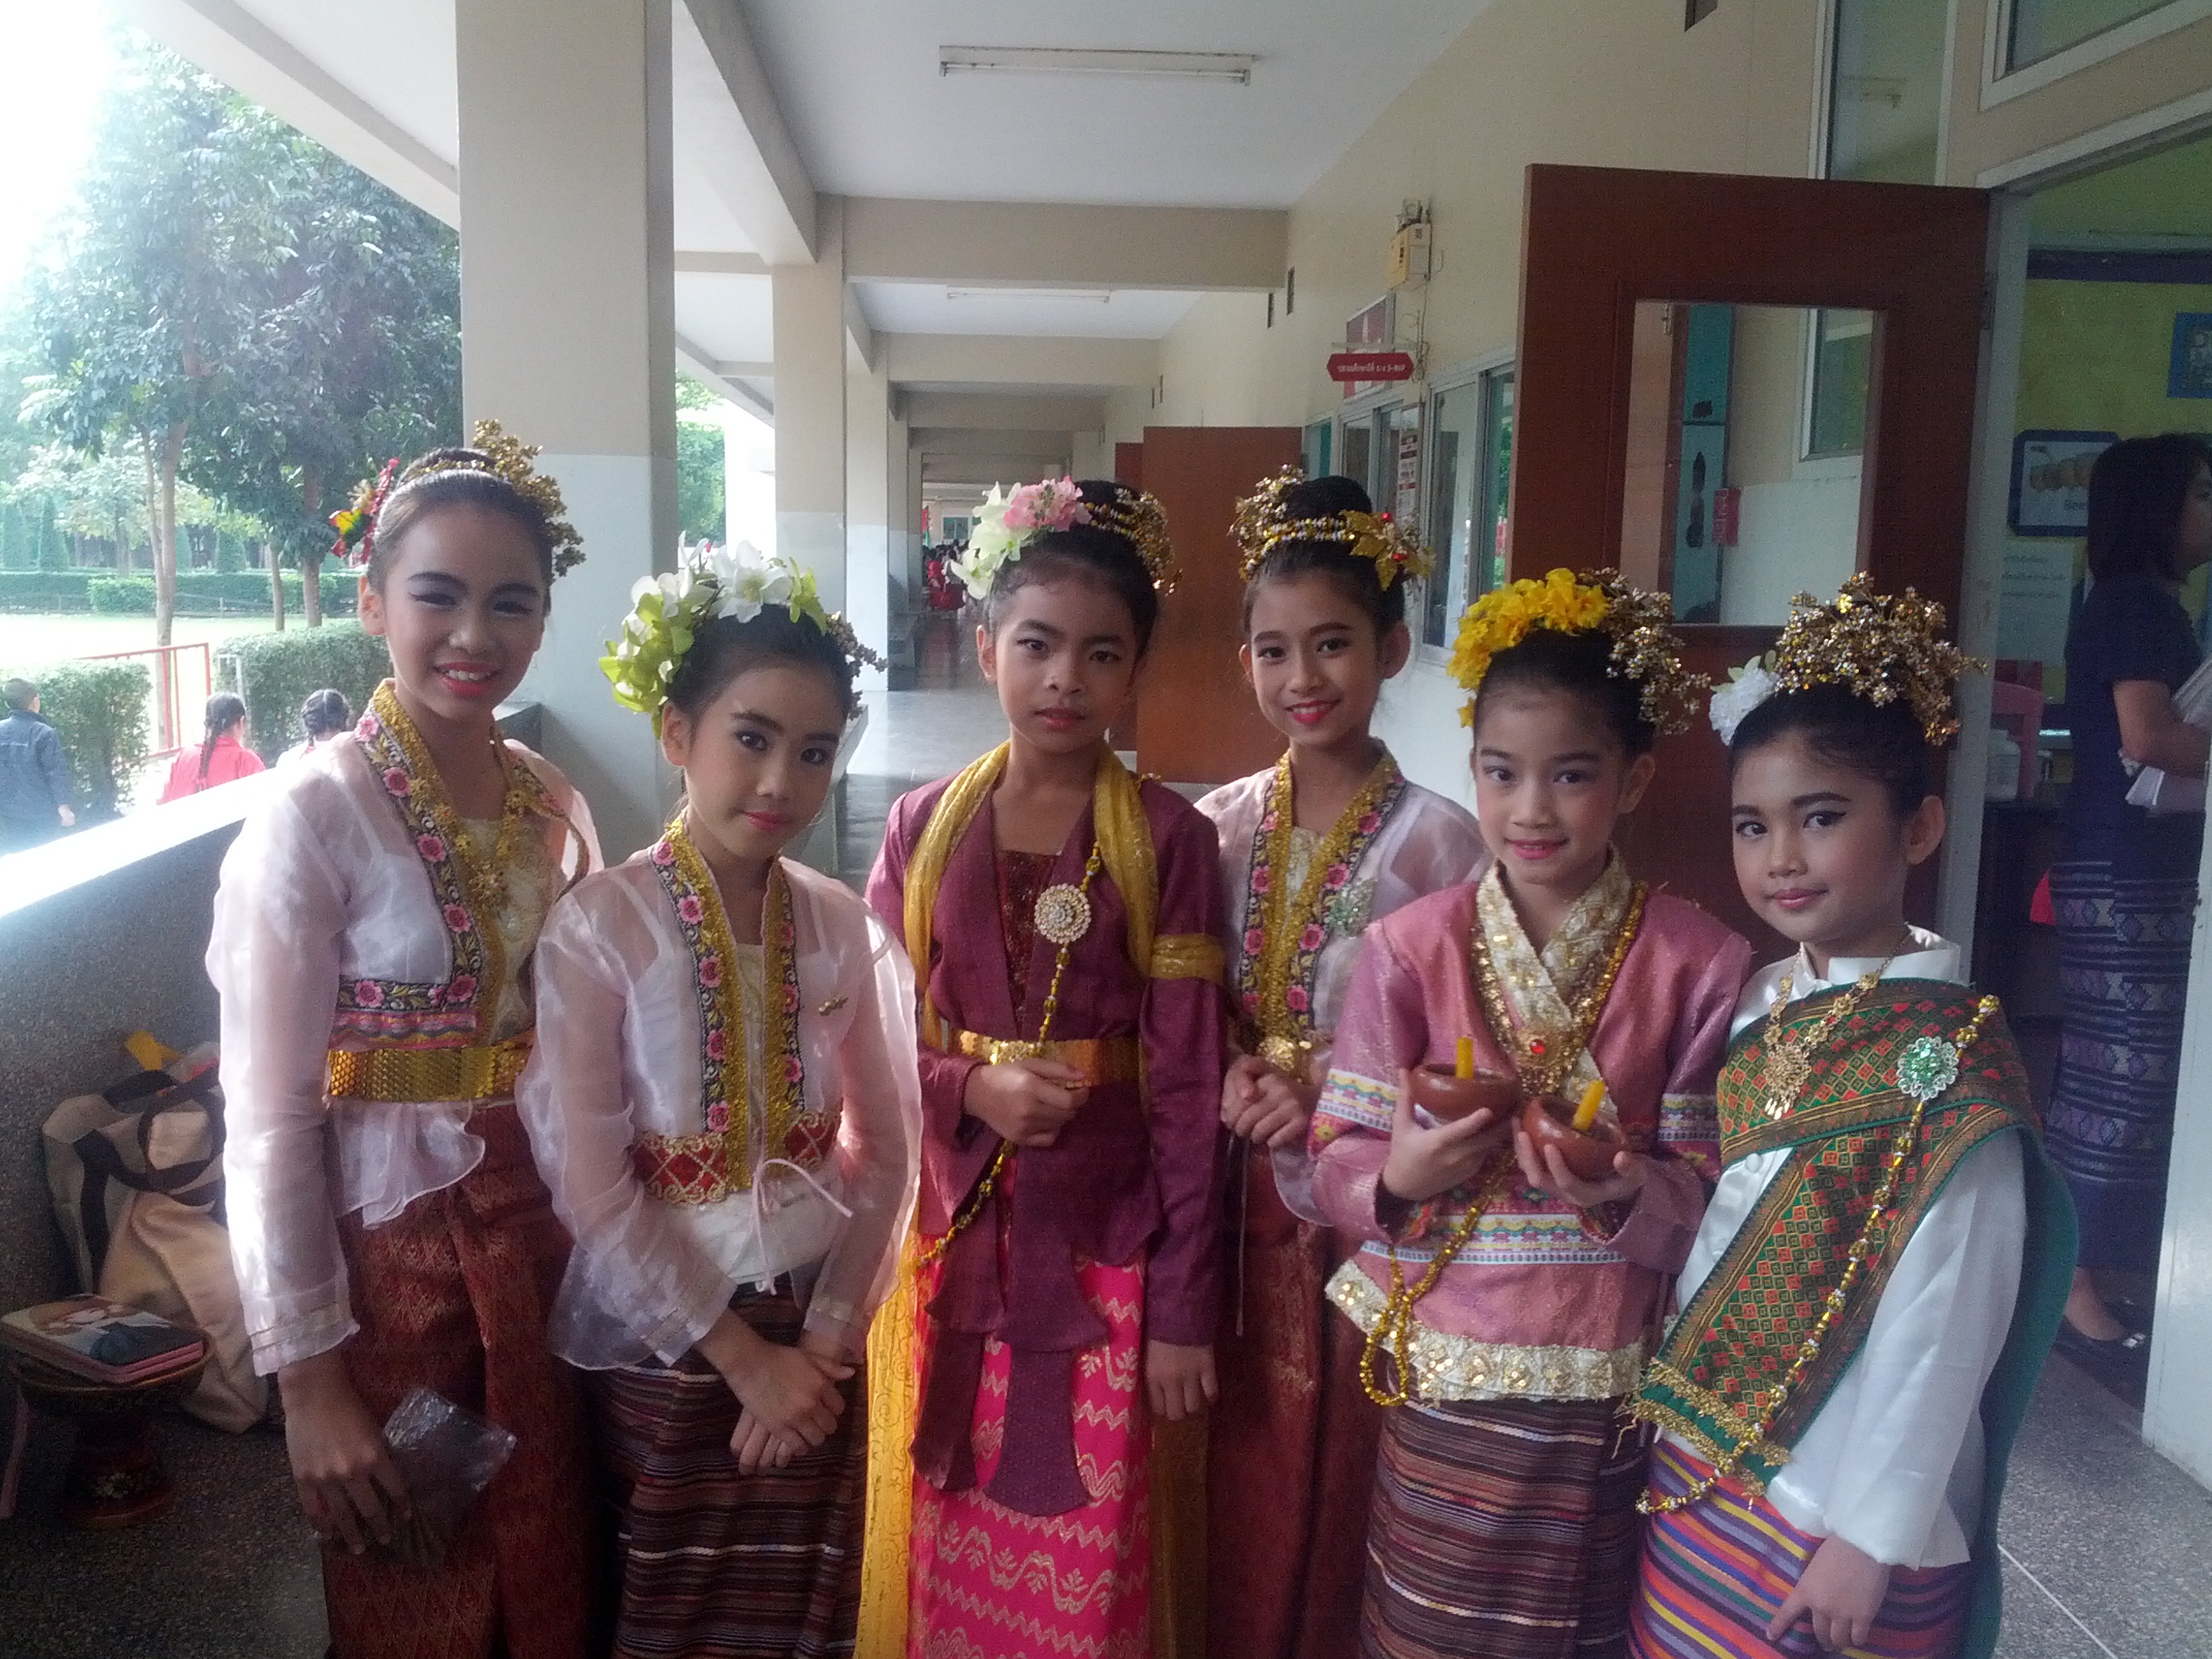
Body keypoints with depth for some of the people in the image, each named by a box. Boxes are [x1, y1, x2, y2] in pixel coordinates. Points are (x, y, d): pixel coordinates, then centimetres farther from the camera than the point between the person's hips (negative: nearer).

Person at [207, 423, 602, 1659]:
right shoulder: (315, 815, -14)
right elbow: (269, 1121, -13)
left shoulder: (555, 804, 1)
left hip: (548, 1235, 5)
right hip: (391, 1245, -4)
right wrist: (308, 1377, -12)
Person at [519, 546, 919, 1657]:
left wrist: (826, 1337, -5)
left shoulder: (841, 927, -3)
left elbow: (886, 1148, 2)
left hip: (813, 1344, 3)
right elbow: (588, 1185, -16)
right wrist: (740, 1356, -13)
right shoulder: (598, 927, -15)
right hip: (655, 1344, -3)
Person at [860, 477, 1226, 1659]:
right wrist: (970, 1090, -15)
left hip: (1099, 1251, -2)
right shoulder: (921, 826, 1)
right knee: (940, 1555, 16)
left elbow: (1186, 1086, -6)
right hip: (947, 1240, 3)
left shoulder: (1170, 841, -7)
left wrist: (1183, 1307, -6)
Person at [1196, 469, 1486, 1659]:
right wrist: (1227, 1084, -12)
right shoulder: (1217, 826, 1)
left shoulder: (1440, 841, -10)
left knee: (1333, 1502, 10)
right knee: (1230, 1500, 14)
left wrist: (1330, 1094, -18)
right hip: (1231, 1209, 3)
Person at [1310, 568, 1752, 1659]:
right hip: (1446, 1388, 0)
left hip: (1612, 1394, 0)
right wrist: (1401, 1176, -25)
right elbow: (1336, 1166, -4)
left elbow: (1712, 1193, -4)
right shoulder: (1409, 949, -7)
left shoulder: (1700, 964, -7)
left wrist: (1632, 1191, -24)